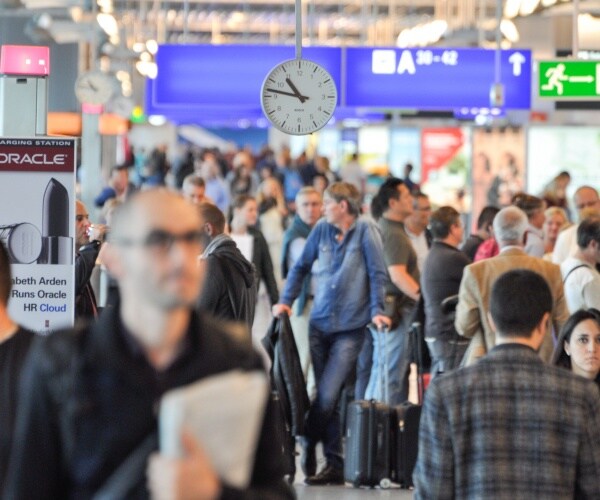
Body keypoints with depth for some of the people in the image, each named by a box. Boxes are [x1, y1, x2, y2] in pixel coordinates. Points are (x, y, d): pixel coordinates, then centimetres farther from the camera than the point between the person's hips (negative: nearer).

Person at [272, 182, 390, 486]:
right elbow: (301, 267, 15)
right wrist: (286, 300, 6)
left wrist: (376, 310, -13)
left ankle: (307, 446, 8)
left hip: (350, 327, -5)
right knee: (326, 397, 7)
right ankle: (335, 465, 16)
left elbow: (377, 274, -5)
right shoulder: (321, 230, 8)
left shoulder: (366, 231, -4)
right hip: (320, 324, 5)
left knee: (327, 396, -12)